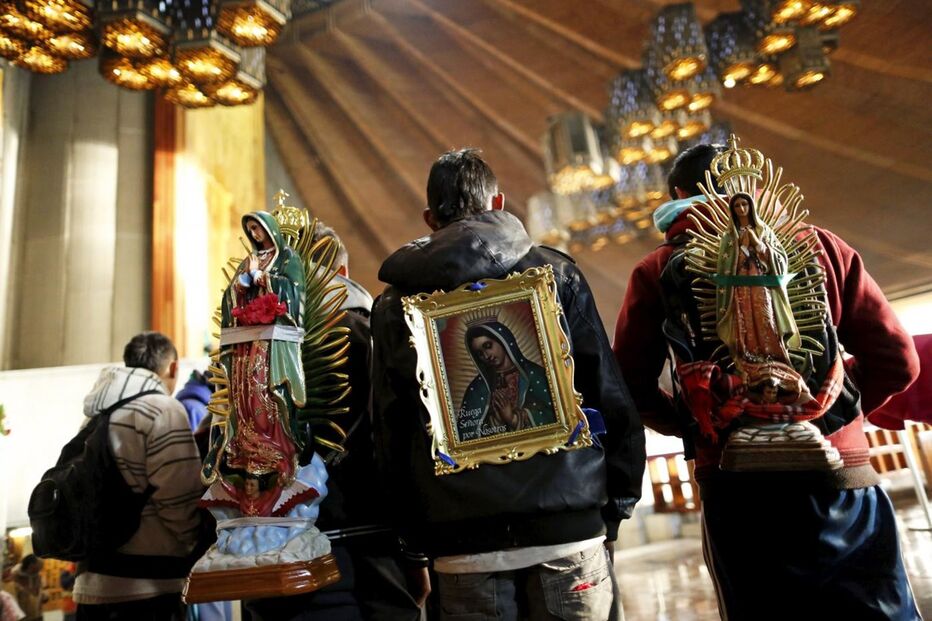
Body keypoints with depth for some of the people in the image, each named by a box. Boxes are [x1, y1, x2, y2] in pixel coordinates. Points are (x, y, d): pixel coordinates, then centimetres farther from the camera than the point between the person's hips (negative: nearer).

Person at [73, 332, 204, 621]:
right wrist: (205, 547, -1)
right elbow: (181, 503, -18)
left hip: (92, 584, 8)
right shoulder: (163, 410, -14)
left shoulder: (94, 416, 11)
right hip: (146, 586, -8)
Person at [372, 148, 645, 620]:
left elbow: (390, 435, 6)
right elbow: (611, 399, 0)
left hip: (462, 544, 1)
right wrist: (617, 505, 10)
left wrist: (419, 539, 14)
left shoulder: (395, 303, 5)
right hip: (568, 525, 0)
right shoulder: (554, 272, 1)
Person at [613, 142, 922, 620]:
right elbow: (896, 359, 5)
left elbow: (633, 385, -1)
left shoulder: (657, 271, 3)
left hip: (735, 487, 0)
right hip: (841, 482, 1)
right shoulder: (819, 245, 7)